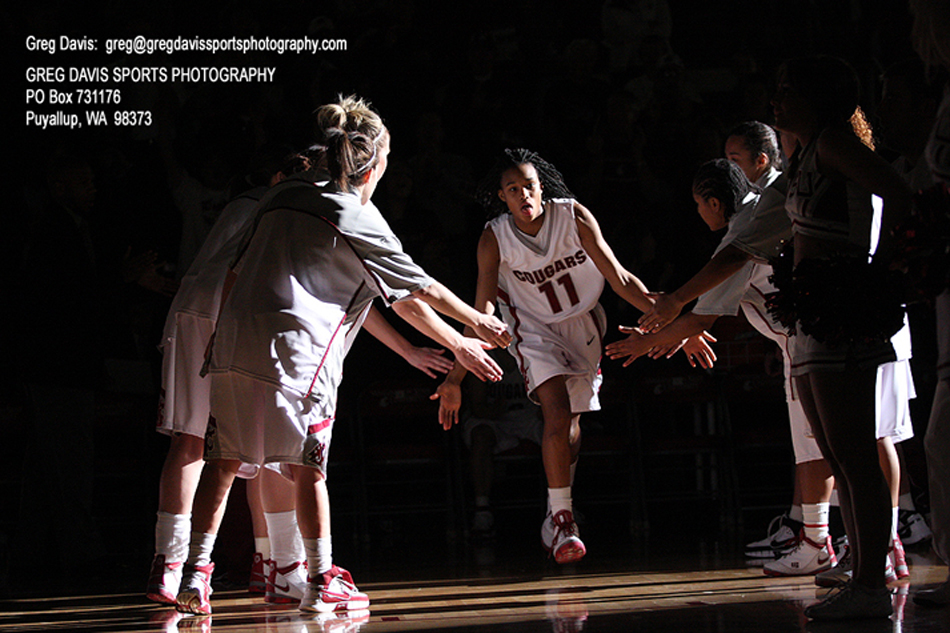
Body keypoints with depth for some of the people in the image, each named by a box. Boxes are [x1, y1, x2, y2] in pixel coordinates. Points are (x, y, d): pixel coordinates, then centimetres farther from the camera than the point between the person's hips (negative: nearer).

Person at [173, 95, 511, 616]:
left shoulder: (282, 198, 18)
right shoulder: (360, 221, 2)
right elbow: (419, 288, 11)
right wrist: (478, 321, 29)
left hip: (233, 340, 6)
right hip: (295, 351, -5)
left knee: (224, 461, 11)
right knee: (307, 469, 4)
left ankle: (195, 574, 7)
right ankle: (321, 582, 10)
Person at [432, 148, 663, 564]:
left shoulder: (574, 217, -18)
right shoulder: (494, 240, -18)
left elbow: (619, 279, -14)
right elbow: (482, 313, -14)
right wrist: (456, 379, -18)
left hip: (582, 326, 2)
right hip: (534, 331, -2)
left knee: (571, 425, 11)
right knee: (557, 416, -24)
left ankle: (557, 516, 32)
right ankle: (562, 518, -17)